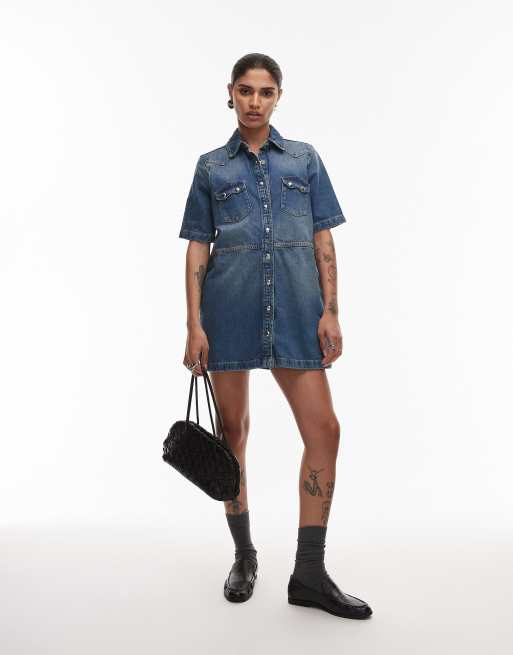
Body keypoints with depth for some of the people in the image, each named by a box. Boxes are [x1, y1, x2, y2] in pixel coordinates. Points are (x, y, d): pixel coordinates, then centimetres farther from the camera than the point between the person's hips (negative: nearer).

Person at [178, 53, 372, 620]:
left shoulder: (305, 159, 14)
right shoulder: (211, 166, 12)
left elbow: (324, 241, 9)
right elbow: (197, 249, 6)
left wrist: (330, 311, -2)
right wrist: (194, 325, -3)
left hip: (295, 311, 1)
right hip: (228, 310, 0)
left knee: (324, 430, -7)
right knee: (232, 432, 6)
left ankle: (309, 573, 5)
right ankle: (244, 555, 25)